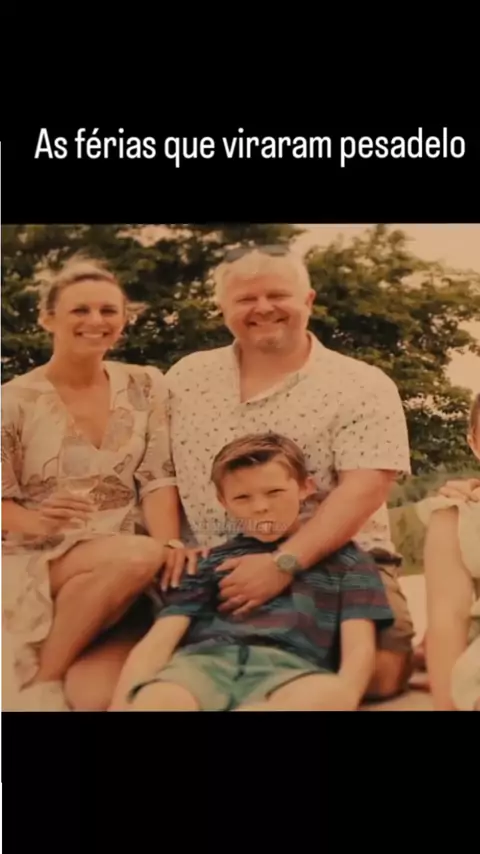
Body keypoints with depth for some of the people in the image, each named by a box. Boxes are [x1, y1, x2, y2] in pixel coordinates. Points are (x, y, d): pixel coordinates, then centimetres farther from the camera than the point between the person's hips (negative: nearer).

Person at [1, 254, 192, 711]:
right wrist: (38, 521, -23)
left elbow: (158, 479, -1)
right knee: (138, 557, -33)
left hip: (124, 568, 1)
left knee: (100, 694, -28)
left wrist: (169, 544, -19)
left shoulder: (146, 386, 6)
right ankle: (43, 681, -14)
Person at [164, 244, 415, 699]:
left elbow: (363, 488, -15)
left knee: (377, 671, -22)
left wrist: (286, 563, -26)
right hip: (212, 573, 3)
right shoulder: (186, 377, 10)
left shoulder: (362, 385, -3)